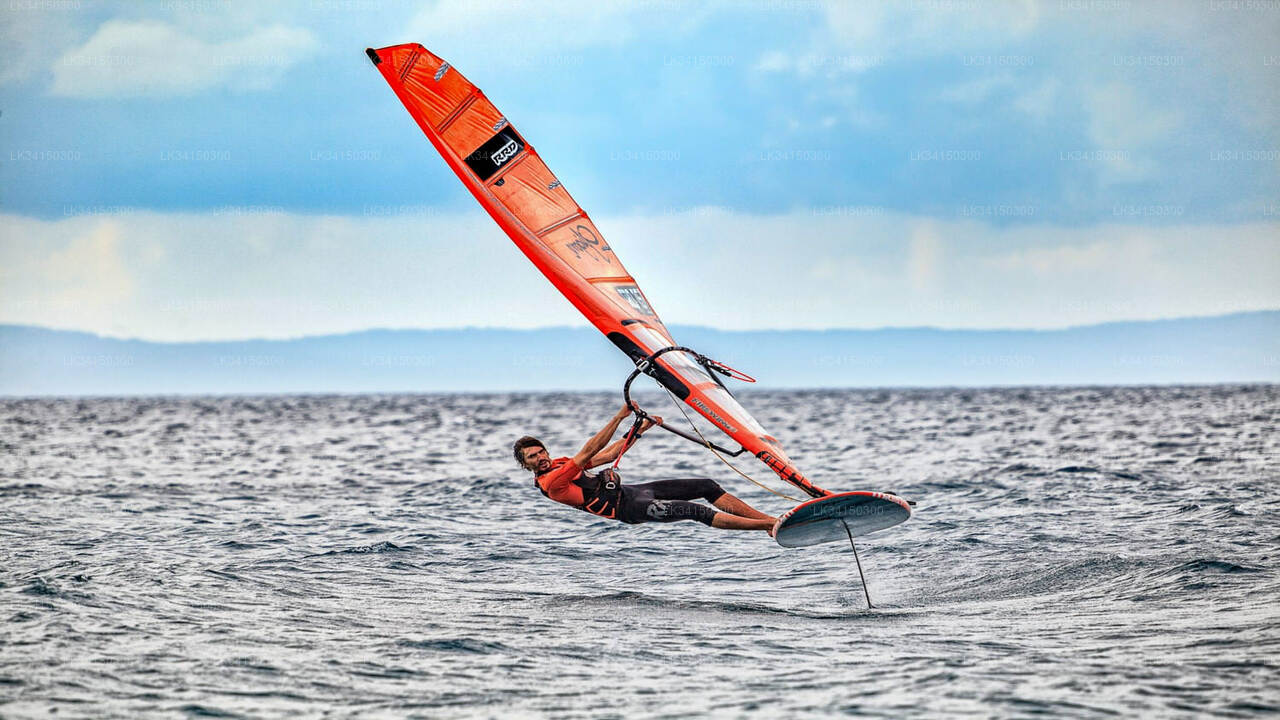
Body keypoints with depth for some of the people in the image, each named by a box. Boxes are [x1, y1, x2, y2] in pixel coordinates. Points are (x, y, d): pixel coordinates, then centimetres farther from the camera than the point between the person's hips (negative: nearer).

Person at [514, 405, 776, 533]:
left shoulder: (561, 464, 16)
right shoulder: (551, 483, -14)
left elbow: (609, 454, 21)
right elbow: (588, 453, -21)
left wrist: (641, 429, 14)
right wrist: (619, 417, -23)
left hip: (627, 490, 10)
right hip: (626, 508, -10)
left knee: (707, 486, 0)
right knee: (696, 511, -22)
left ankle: (769, 519, 0)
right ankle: (768, 526, -23)